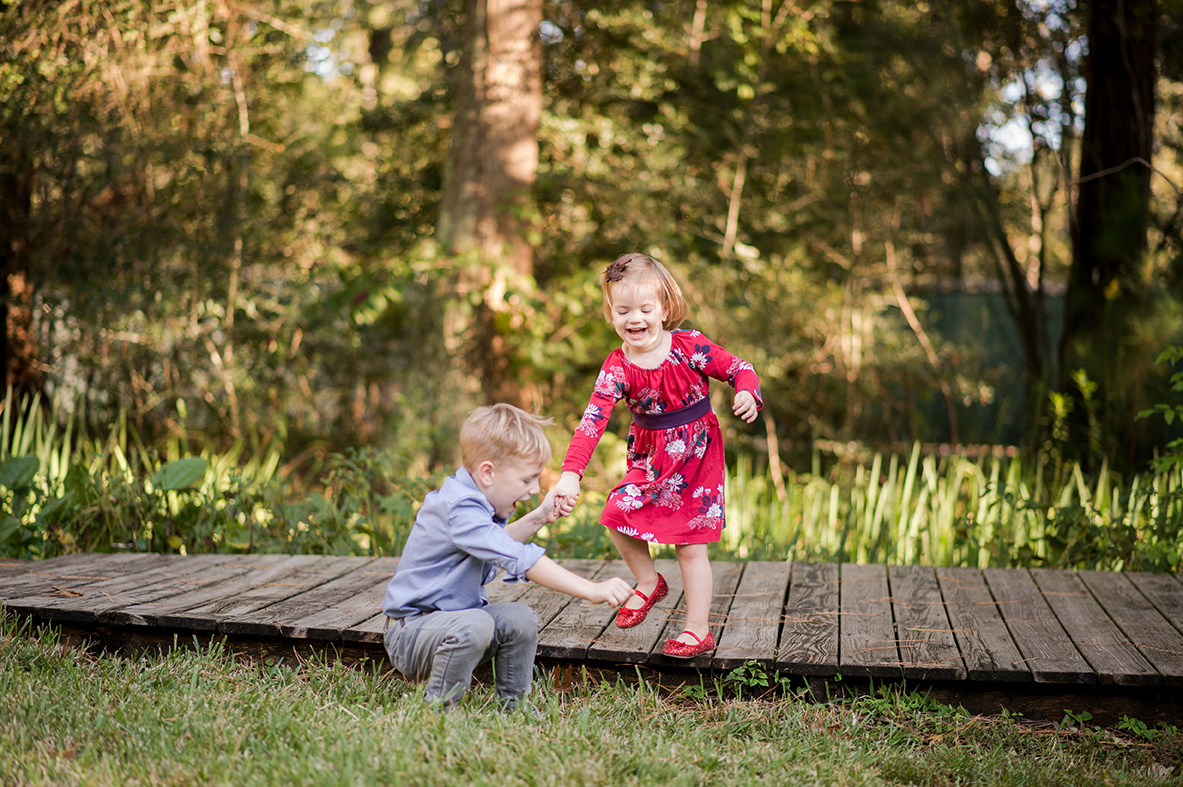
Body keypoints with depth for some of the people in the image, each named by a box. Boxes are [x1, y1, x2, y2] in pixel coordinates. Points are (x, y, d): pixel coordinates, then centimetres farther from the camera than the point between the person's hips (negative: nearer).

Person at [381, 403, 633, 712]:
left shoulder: (472, 502, 7)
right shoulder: (460, 511, -27)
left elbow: (498, 545, 27)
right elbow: (520, 560, -36)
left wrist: (537, 518, 12)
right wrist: (591, 590, -39)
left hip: (452, 619, 9)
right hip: (409, 631, -9)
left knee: (519, 618, -9)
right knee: (475, 624, -35)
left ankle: (514, 707, 8)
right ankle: (437, 708, -15)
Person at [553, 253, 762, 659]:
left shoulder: (689, 346, -15)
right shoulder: (617, 367, -11)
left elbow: (738, 368, -6)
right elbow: (593, 420, -20)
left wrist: (747, 393, -31)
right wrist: (571, 473, -31)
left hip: (697, 456, -3)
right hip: (650, 459, 3)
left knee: (690, 546, -3)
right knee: (618, 516, -7)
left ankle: (698, 631, 9)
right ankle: (648, 583, 21)